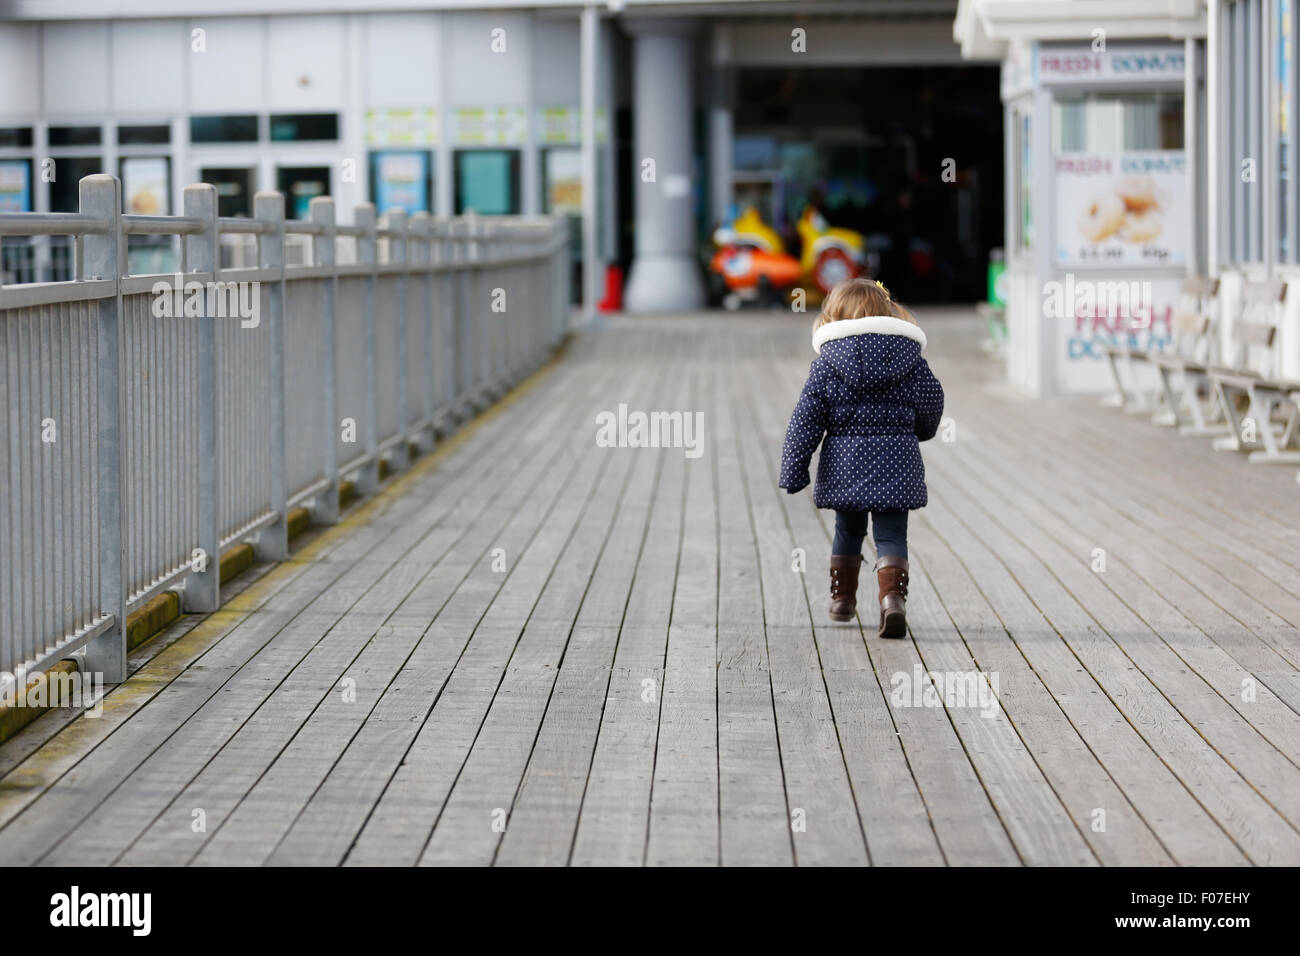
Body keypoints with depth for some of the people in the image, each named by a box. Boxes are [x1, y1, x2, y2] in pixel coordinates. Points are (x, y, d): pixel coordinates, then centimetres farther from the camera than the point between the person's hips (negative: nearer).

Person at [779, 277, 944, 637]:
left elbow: (805, 422, -4)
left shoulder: (826, 364, -2)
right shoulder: (909, 359, 1)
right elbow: (931, 404, 9)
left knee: (847, 530, 19)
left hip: (845, 464, 1)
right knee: (891, 535, 0)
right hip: (897, 462, -1)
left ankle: (842, 598, 31)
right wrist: (921, 432, 32)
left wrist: (793, 472, -2)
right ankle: (893, 598, -22)